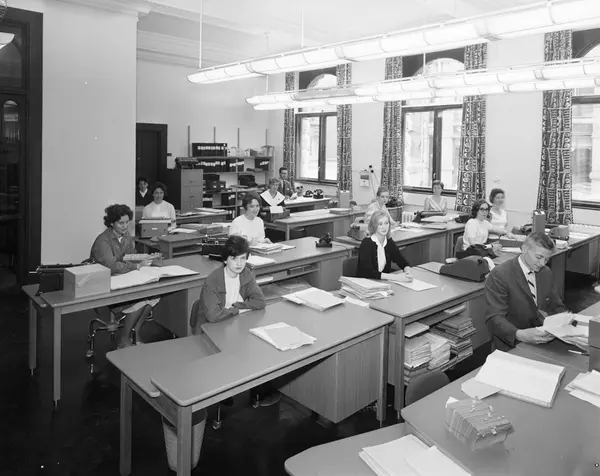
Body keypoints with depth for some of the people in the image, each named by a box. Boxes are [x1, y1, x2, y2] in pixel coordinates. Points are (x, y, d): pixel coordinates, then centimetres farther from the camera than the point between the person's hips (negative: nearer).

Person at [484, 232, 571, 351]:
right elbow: (494, 318, -20)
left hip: (543, 341, 8)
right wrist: (520, 335, -37)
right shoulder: (499, 275, -14)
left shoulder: (546, 273, 10)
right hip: (511, 346, -8)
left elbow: (557, 307, 17)